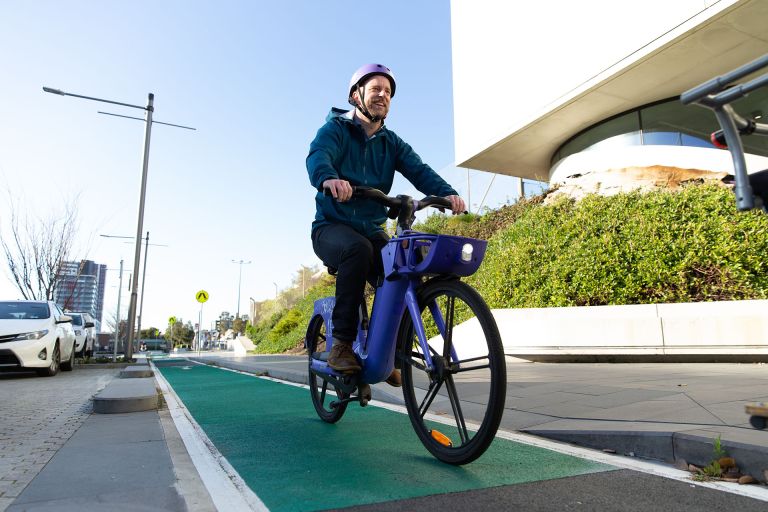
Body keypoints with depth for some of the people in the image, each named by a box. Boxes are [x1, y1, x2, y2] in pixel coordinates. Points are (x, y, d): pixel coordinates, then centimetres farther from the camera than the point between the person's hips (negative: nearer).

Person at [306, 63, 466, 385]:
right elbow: (318, 156, -24)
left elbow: (419, 170, -7)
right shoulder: (336, 129, -2)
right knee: (358, 249, -36)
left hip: (372, 230, 5)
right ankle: (342, 344, -25)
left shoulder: (392, 143, 11)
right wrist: (329, 178, -49)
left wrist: (447, 192, -28)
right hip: (332, 227, -4)